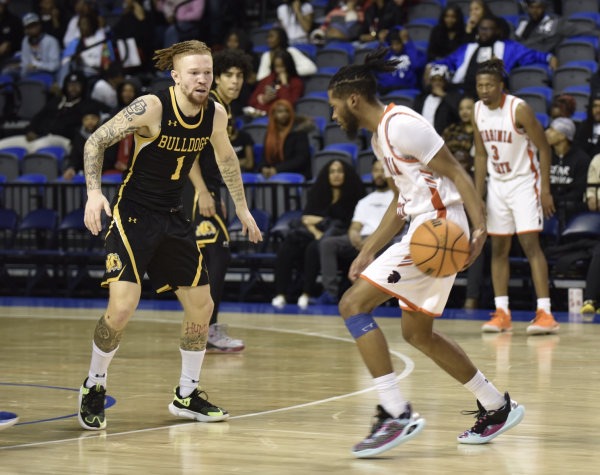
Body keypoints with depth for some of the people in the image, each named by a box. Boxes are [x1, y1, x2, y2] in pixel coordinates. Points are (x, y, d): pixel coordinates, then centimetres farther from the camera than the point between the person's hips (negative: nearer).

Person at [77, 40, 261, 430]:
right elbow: (96, 141, -14)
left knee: (201, 308, 7)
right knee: (122, 308, -18)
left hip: (173, 218, 6)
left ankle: (186, 396, 26)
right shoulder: (151, 108, -19)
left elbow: (226, 158, 18)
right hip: (133, 215, -6)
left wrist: (242, 208, 23)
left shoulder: (216, 115, -2)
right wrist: (94, 192, -27)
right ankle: (94, 387, 6)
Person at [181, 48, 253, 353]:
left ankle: (205, 331, 17)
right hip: (196, 191, -10)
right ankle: (208, 332, -9)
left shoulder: (226, 111, 17)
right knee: (218, 255, -12)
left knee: (212, 259, 11)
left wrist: (217, 197, 23)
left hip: (208, 191, 10)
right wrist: (203, 194, -24)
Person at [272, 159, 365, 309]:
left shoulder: (352, 197, 6)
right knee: (285, 250, -26)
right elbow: (305, 218, 7)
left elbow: (348, 224, -4)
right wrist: (316, 232, -14)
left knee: (313, 248, -38)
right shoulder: (317, 194, 19)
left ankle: (306, 295, -36)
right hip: (312, 234, 4)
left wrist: (319, 220, 0)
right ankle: (280, 294, -31)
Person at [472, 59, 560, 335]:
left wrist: (545, 190, -17)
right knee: (498, 248, 6)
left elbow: (544, 148, -14)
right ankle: (501, 313, 11)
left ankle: (545, 313, -16)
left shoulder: (519, 109, -18)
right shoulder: (478, 112, 0)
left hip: (524, 182, -6)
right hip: (497, 184, 6)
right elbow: (481, 155, 9)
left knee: (530, 242, -14)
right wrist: (477, 196, 6)